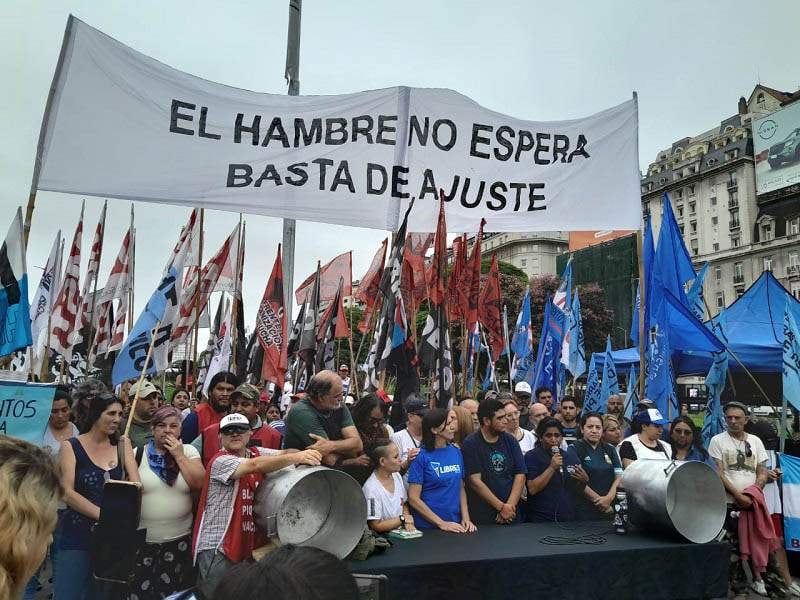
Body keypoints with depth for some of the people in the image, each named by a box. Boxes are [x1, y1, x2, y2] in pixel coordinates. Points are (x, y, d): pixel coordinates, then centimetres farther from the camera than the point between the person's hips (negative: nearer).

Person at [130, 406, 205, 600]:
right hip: (142, 540, 0)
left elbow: (199, 484, -10)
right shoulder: (138, 454, 1)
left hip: (180, 540, 1)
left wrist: (178, 455, -11)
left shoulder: (189, 451, 3)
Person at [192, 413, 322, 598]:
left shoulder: (257, 453, 9)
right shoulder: (220, 461, -13)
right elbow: (256, 466, -28)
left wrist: (306, 454, -25)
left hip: (248, 544, 6)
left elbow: (283, 453, -3)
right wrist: (296, 458, -36)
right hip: (217, 548, -6)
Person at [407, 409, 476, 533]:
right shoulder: (421, 456, -13)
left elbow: (461, 488, 10)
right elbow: (413, 498, -14)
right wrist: (442, 523, -15)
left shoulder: (456, 452, 3)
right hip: (427, 527, -5)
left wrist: (465, 518, -2)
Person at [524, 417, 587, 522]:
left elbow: (577, 492, 13)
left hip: (568, 519, 4)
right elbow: (532, 489, -16)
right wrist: (552, 468, -21)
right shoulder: (532, 456, -6)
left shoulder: (570, 456, 8)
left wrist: (584, 481, -8)